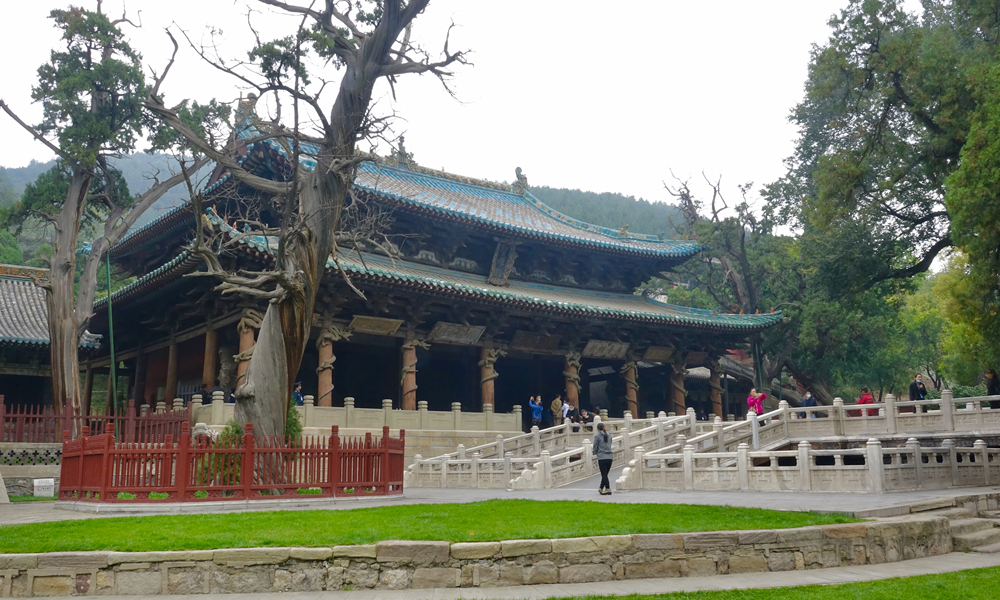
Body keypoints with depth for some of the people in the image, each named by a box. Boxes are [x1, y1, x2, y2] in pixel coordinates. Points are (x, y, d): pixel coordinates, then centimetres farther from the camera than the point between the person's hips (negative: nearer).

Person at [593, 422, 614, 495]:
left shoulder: (597, 436, -6)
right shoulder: (608, 436, 10)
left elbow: (595, 447, -2)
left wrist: (595, 453, 19)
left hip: (602, 457, -6)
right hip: (609, 457, 6)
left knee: (604, 474, -2)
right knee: (605, 474, 14)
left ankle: (608, 489, -9)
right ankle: (601, 488, 25)